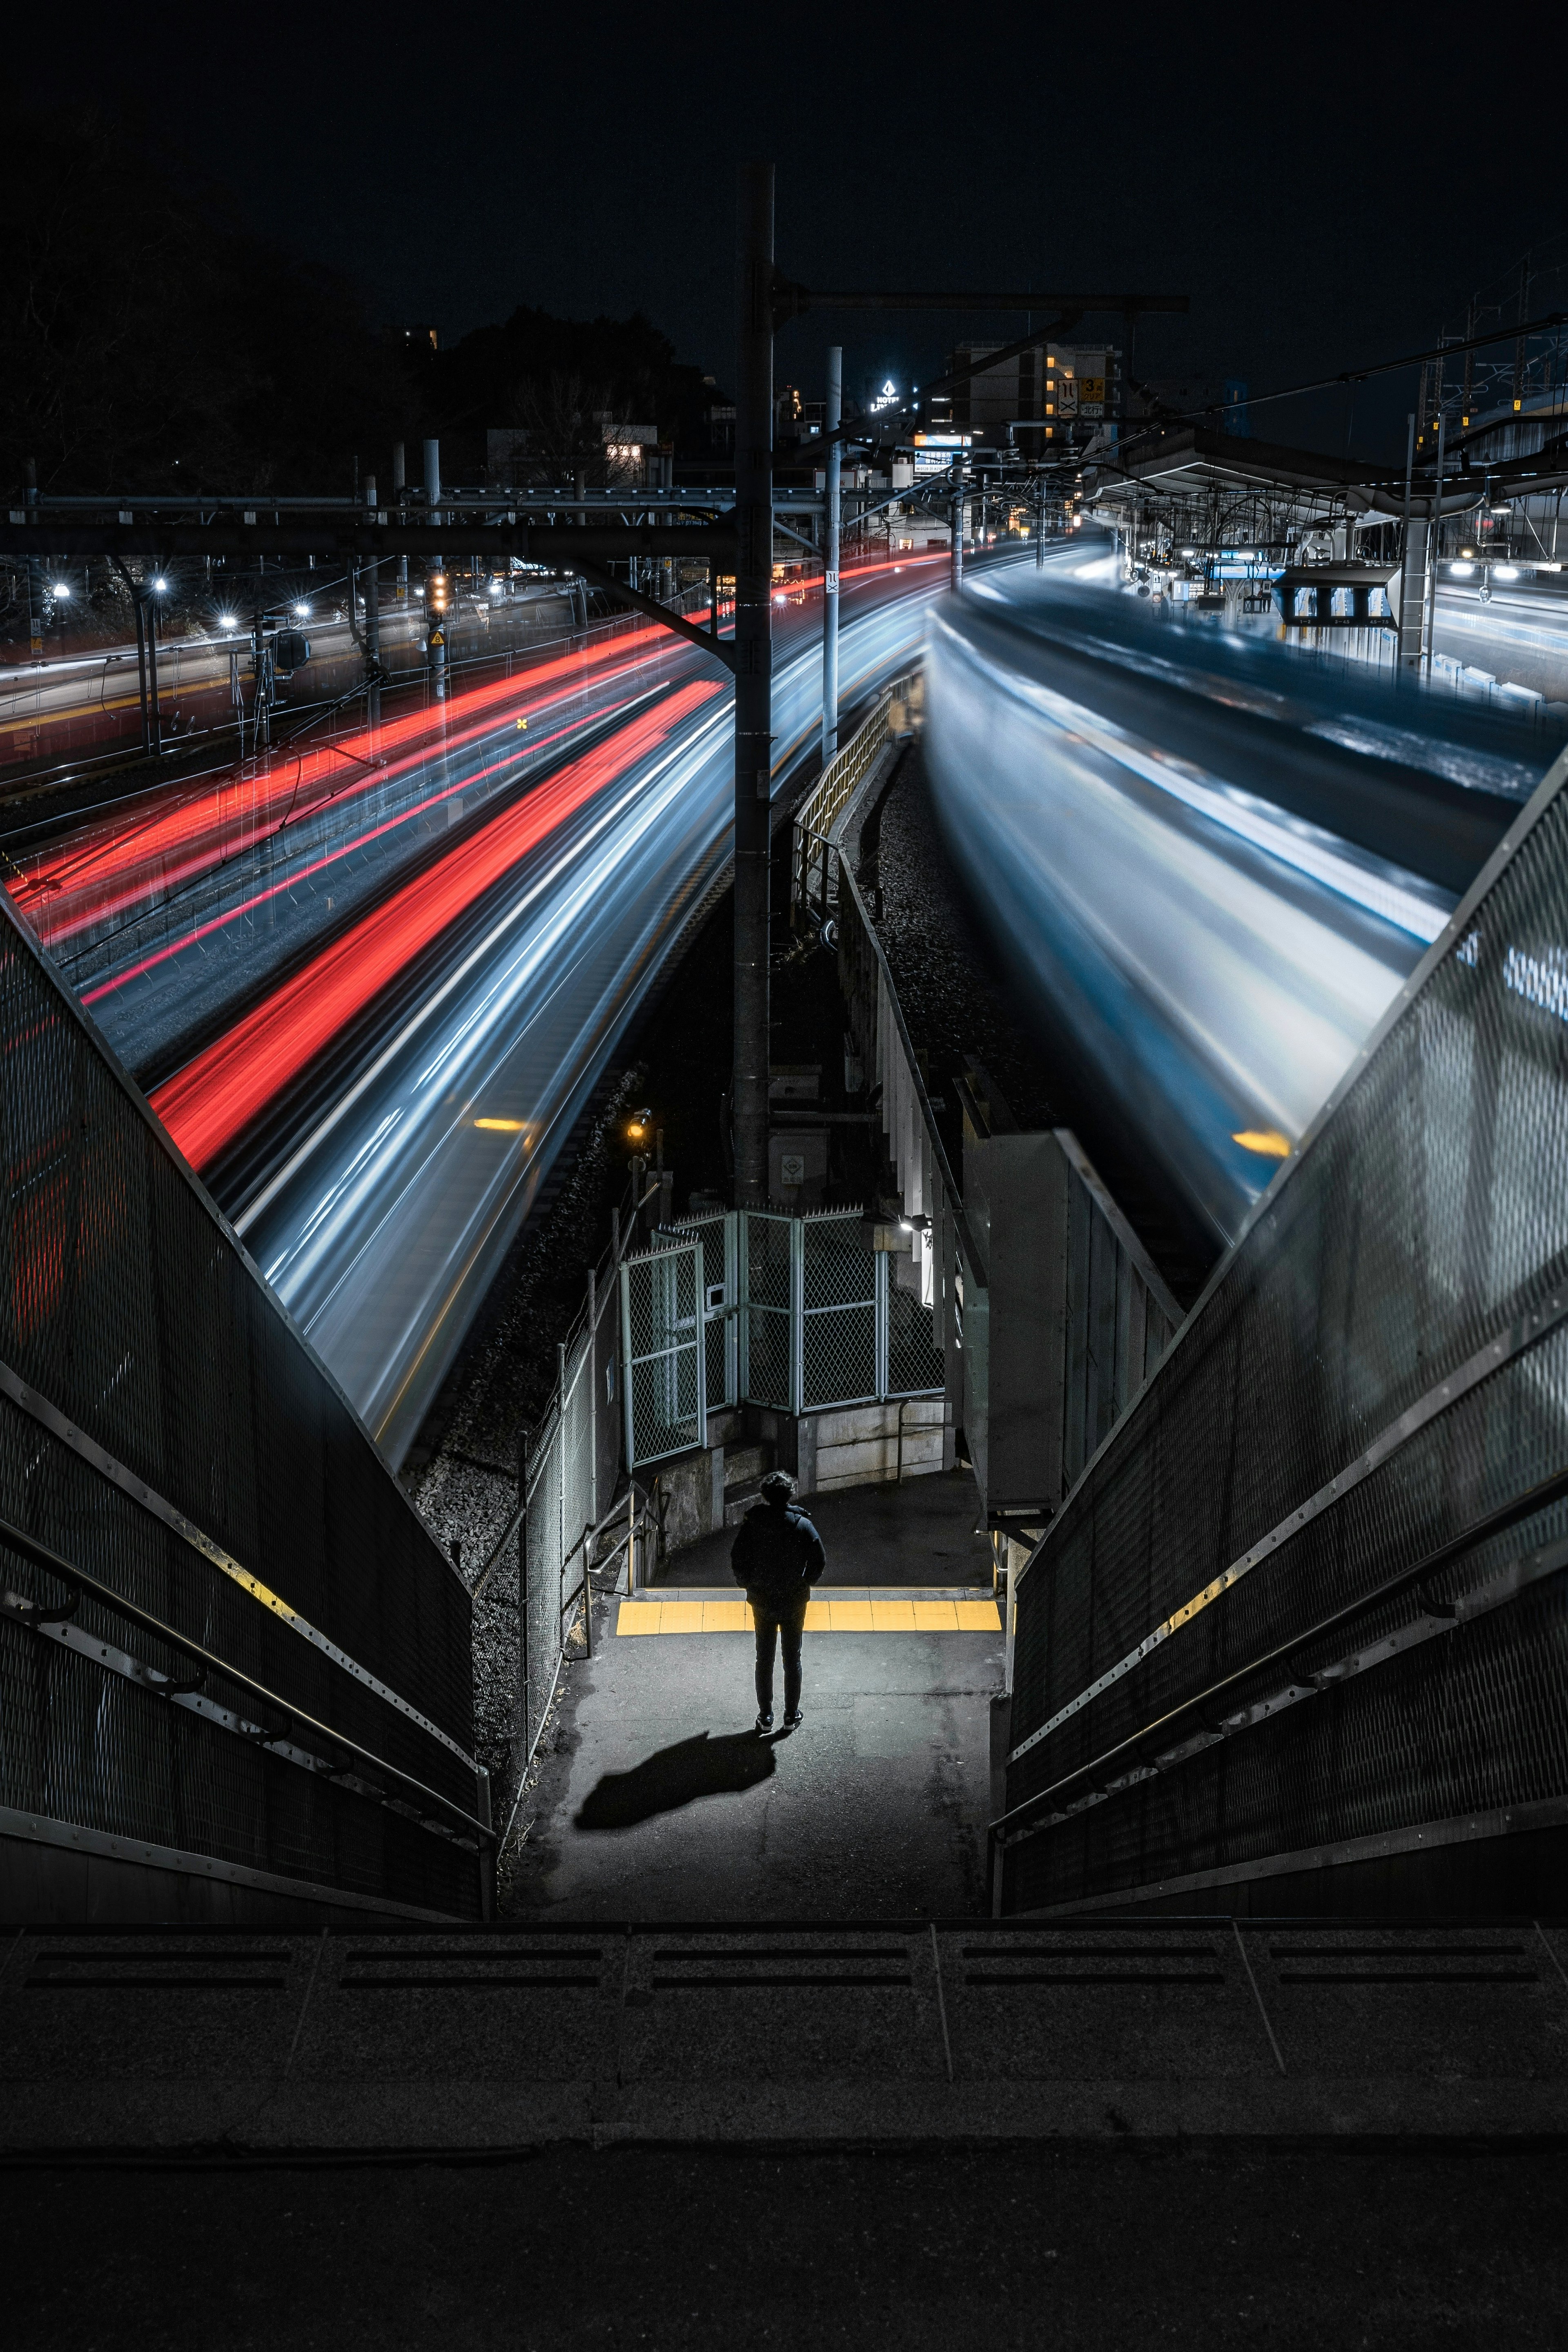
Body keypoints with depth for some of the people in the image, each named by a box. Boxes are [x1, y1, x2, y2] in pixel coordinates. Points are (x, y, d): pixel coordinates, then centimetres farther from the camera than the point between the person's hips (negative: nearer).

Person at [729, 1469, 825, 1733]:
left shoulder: (753, 1523, -11)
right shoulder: (802, 1525, -13)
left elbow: (737, 1559, -10)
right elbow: (820, 1561, -13)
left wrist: (748, 1584, 8)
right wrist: (805, 1583, 5)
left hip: (762, 1601, 1)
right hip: (794, 1602, 0)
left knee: (764, 1659, 13)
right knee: (793, 1659, 13)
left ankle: (765, 1716, 18)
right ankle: (792, 1716, 19)